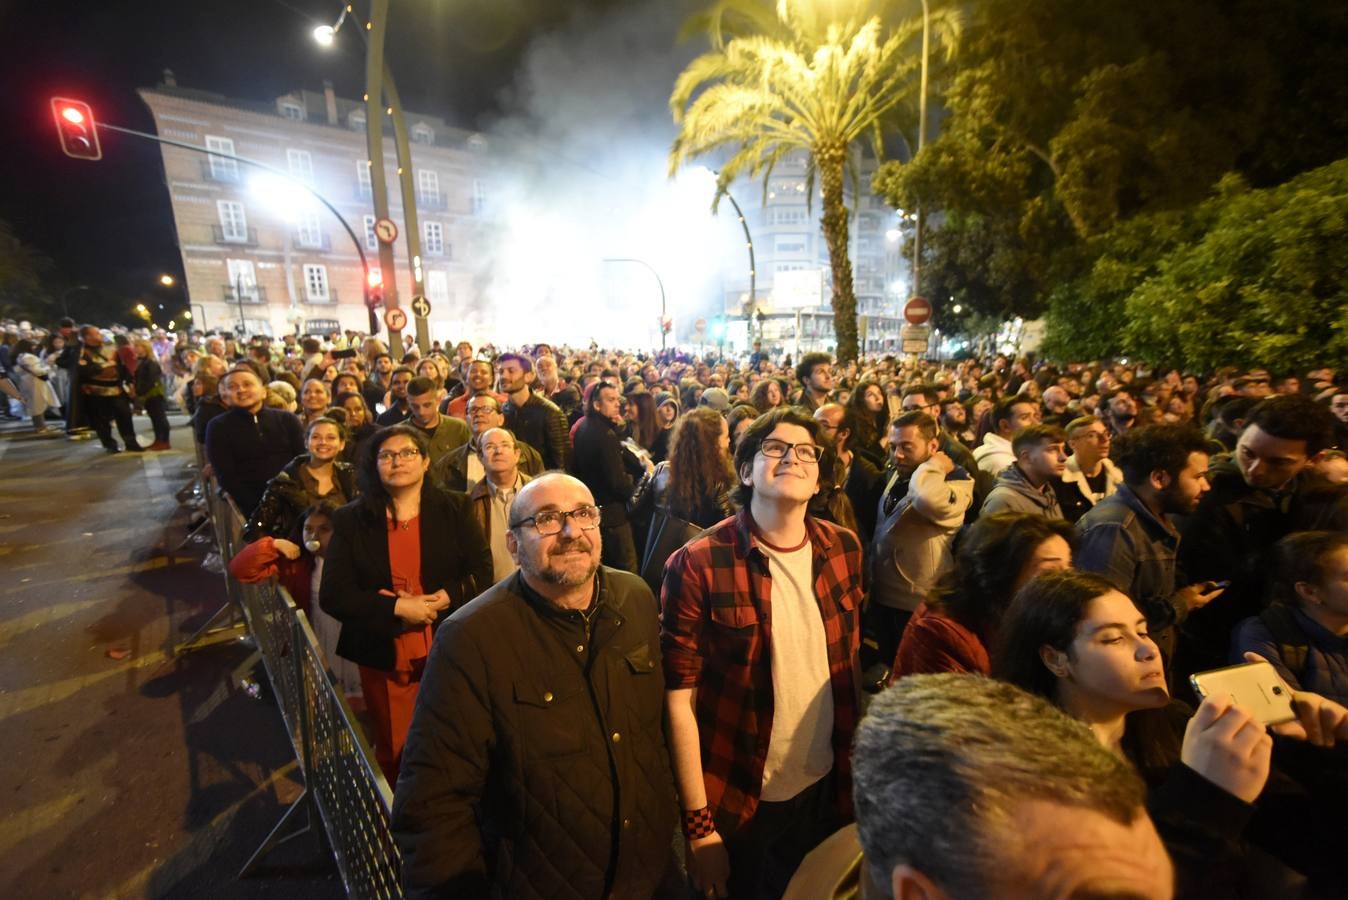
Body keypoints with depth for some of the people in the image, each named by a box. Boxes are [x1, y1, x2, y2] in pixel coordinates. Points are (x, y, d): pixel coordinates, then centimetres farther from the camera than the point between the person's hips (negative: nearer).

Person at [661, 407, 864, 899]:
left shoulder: (844, 549, -5)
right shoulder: (697, 565, -22)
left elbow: (850, 662, 6)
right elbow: (680, 699, -16)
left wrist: (858, 768, 9)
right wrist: (699, 825, -12)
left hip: (827, 788, 5)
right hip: (737, 802, -4)